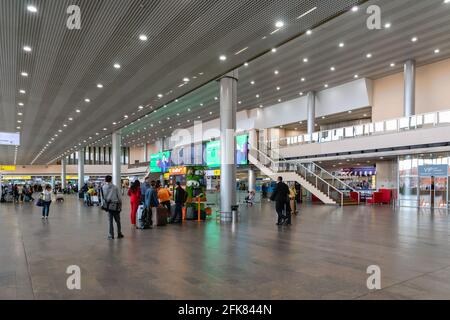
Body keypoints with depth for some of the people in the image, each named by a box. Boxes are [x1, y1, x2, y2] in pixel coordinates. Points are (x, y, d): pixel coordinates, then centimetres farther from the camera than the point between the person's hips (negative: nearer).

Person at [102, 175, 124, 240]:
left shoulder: (103, 187, 0)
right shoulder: (115, 187, -4)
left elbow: (103, 197, 2)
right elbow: (119, 197, -1)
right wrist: (120, 205, 8)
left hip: (109, 205, 1)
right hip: (116, 206, -1)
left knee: (110, 221, 7)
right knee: (118, 220, 11)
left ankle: (111, 235, 7)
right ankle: (119, 234, 18)